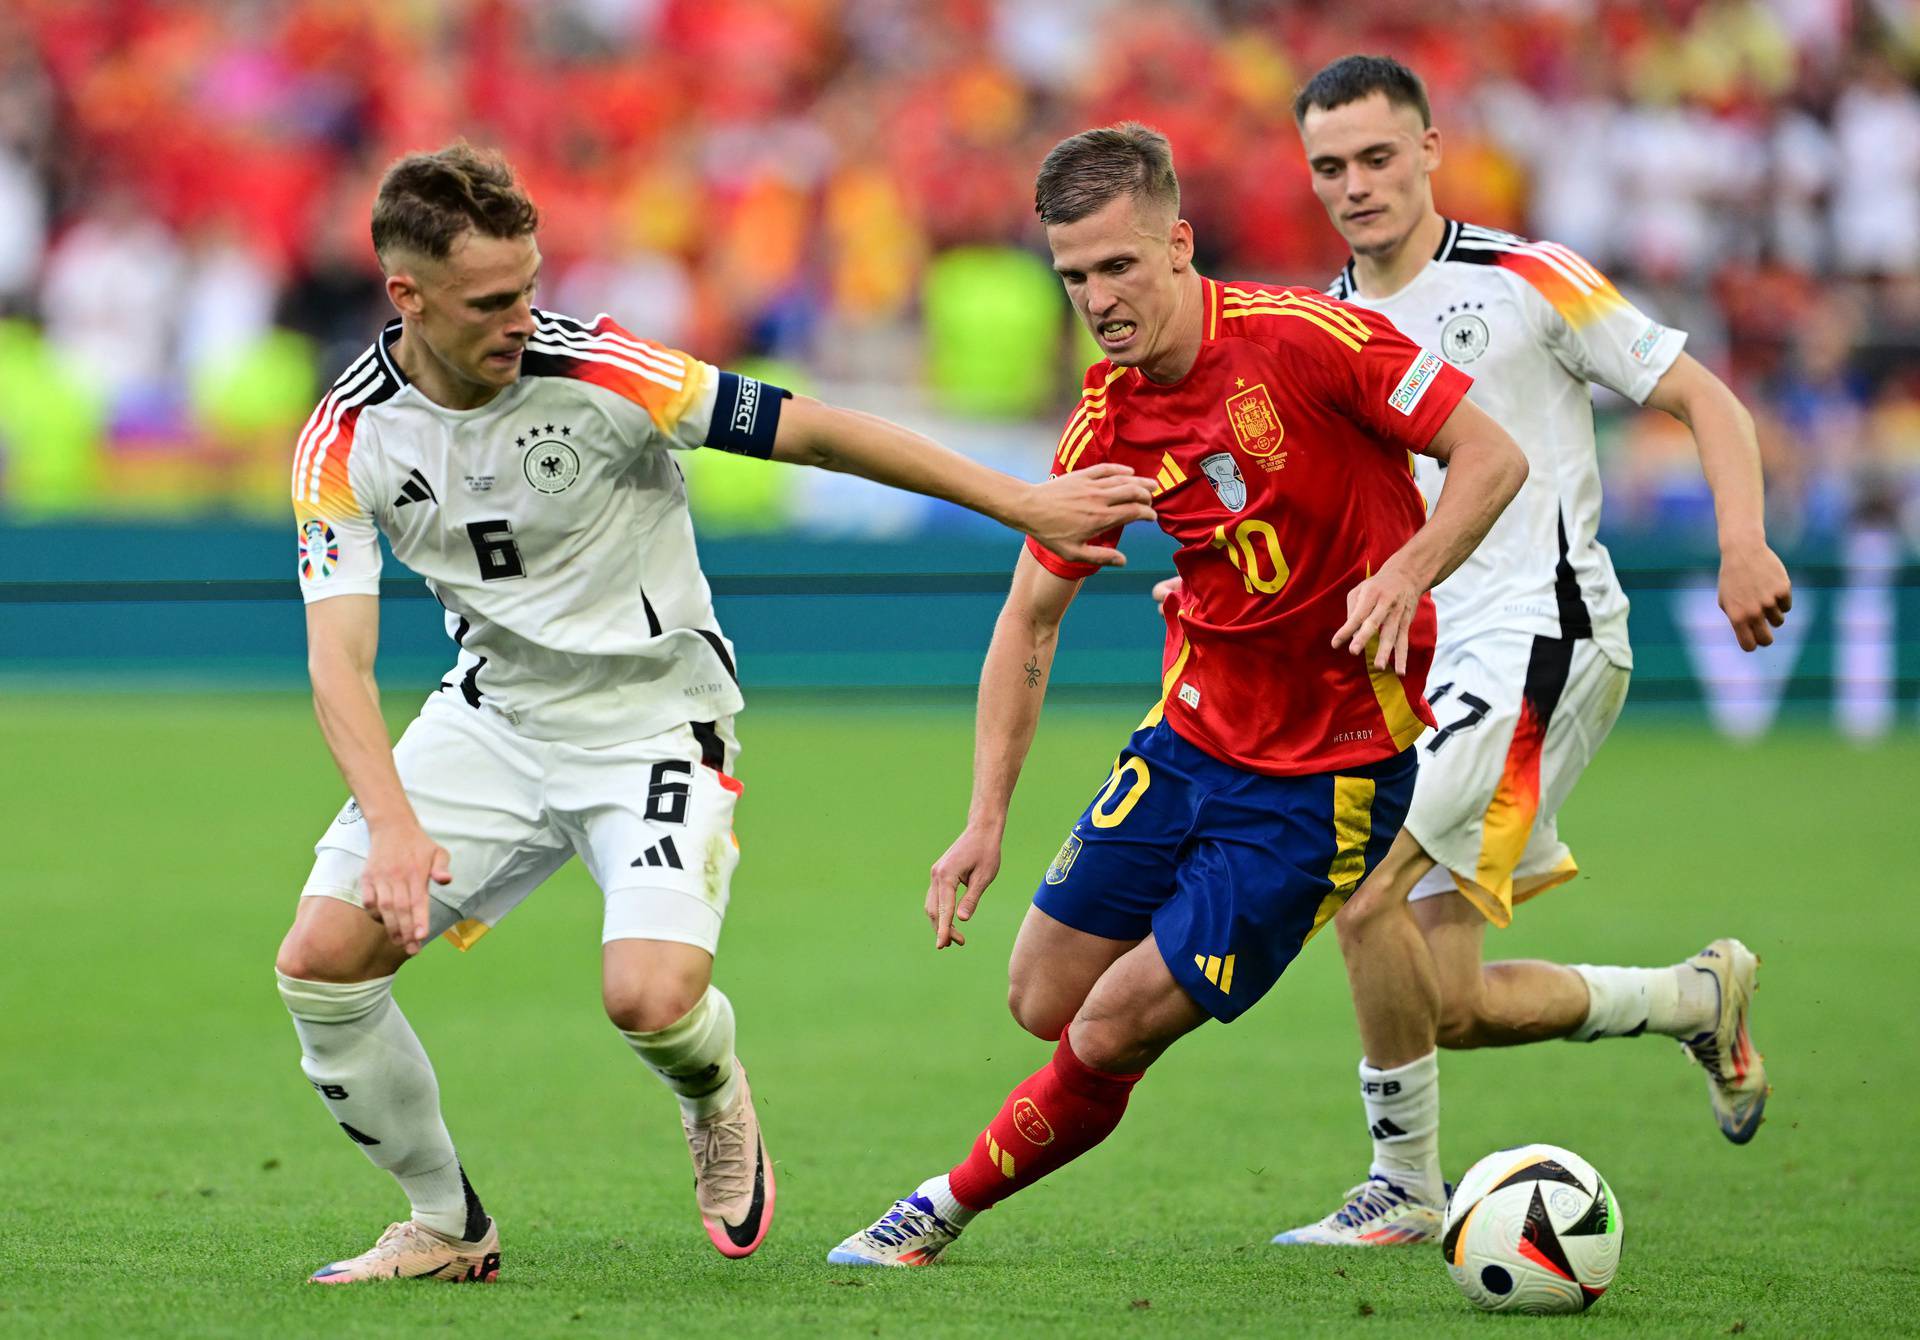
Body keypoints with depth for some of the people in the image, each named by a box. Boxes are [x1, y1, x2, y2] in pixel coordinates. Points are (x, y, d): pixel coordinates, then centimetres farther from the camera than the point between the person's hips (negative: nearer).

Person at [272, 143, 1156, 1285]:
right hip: (496, 710, 4)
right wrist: (394, 823, -33)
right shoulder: (346, 441, -12)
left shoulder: (598, 371, -21)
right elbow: (338, 656, -16)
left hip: (655, 712, -4)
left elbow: (815, 432, -14)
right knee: (321, 961, -10)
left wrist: (1026, 506, -12)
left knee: (650, 998, -26)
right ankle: (449, 1227, 10)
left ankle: (716, 1098, 14)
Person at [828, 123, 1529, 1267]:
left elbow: (1495, 457, -14)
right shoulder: (1107, 423, -1)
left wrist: (1404, 573, -31)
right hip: (1192, 735, 7)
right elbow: (1031, 617, 8)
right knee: (1046, 1001, 7)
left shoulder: (1302, 336, -18)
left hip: (1330, 771, -7)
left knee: (1115, 1031, -5)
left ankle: (954, 1204, 19)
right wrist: (988, 818, 0)